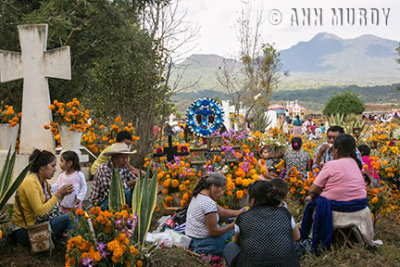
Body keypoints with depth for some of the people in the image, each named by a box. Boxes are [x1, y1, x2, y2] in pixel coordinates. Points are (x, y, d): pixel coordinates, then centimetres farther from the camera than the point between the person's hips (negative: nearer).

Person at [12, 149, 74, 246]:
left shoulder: (43, 181, 8)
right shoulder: (30, 182, -20)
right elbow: (40, 211, -26)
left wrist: (62, 194, -7)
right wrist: (58, 194, -21)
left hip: (37, 223, 9)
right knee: (68, 218, -17)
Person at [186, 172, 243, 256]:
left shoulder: (197, 196, 5)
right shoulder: (209, 203, -25)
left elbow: (222, 212, 6)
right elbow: (214, 232, -20)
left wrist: (239, 212, -6)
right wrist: (233, 225, -12)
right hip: (204, 245, -9)